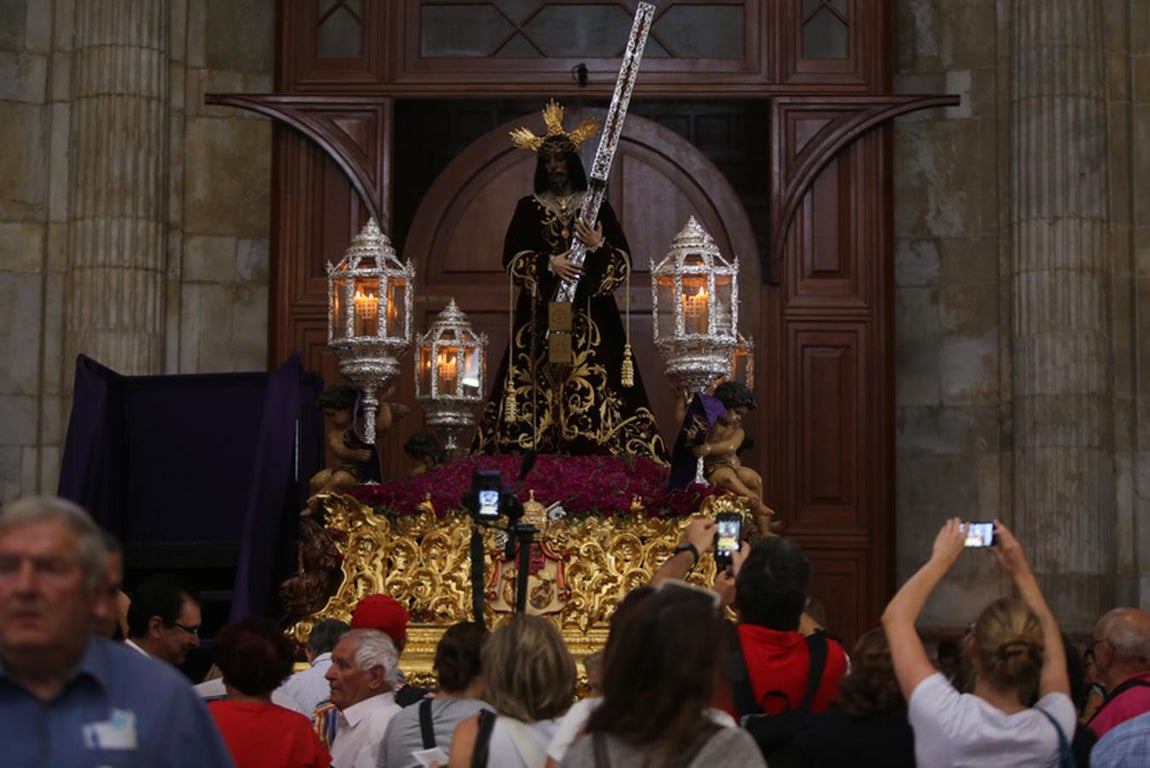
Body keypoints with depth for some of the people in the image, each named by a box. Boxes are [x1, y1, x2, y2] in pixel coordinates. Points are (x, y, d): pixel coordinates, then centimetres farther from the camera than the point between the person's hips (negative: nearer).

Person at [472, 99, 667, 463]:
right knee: (538, 389, -6)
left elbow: (623, 261, 0)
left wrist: (598, 248, -20)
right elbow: (512, 258, -2)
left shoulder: (597, 206, 8)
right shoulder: (528, 208, 9)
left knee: (594, 393, -9)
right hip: (540, 319, 0)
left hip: (589, 319, 0)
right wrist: (547, 263, -19)